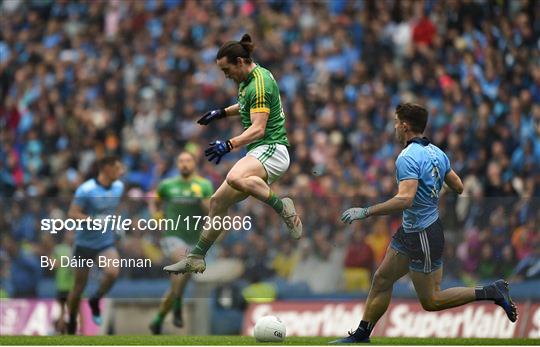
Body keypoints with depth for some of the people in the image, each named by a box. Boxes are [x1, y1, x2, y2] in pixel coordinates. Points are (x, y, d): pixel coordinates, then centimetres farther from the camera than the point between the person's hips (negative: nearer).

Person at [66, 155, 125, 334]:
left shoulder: (118, 187, 1)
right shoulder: (86, 190, -19)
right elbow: (72, 214, -20)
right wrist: (95, 220, -32)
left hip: (107, 242, 4)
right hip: (85, 243, -4)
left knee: (112, 273, -23)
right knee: (80, 285, 4)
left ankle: (95, 301, 5)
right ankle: (71, 323, 23)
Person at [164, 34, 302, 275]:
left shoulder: (259, 83, -16)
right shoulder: (250, 79, 14)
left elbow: (258, 129, -25)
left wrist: (229, 145, -35)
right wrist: (222, 113, 26)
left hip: (271, 149, -10)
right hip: (257, 154, 10)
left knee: (235, 178, -39)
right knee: (218, 201, 9)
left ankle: (282, 207, -24)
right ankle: (196, 259, 17)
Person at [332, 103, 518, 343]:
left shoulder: (408, 158, -23)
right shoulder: (435, 152, 4)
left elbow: (405, 199, -35)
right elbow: (458, 187, 11)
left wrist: (365, 212, -31)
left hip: (424, 235, -10)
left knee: (430, 301, 1)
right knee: (381, 279, 13)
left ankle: (490, 292, 1)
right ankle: (361, 336, 19)